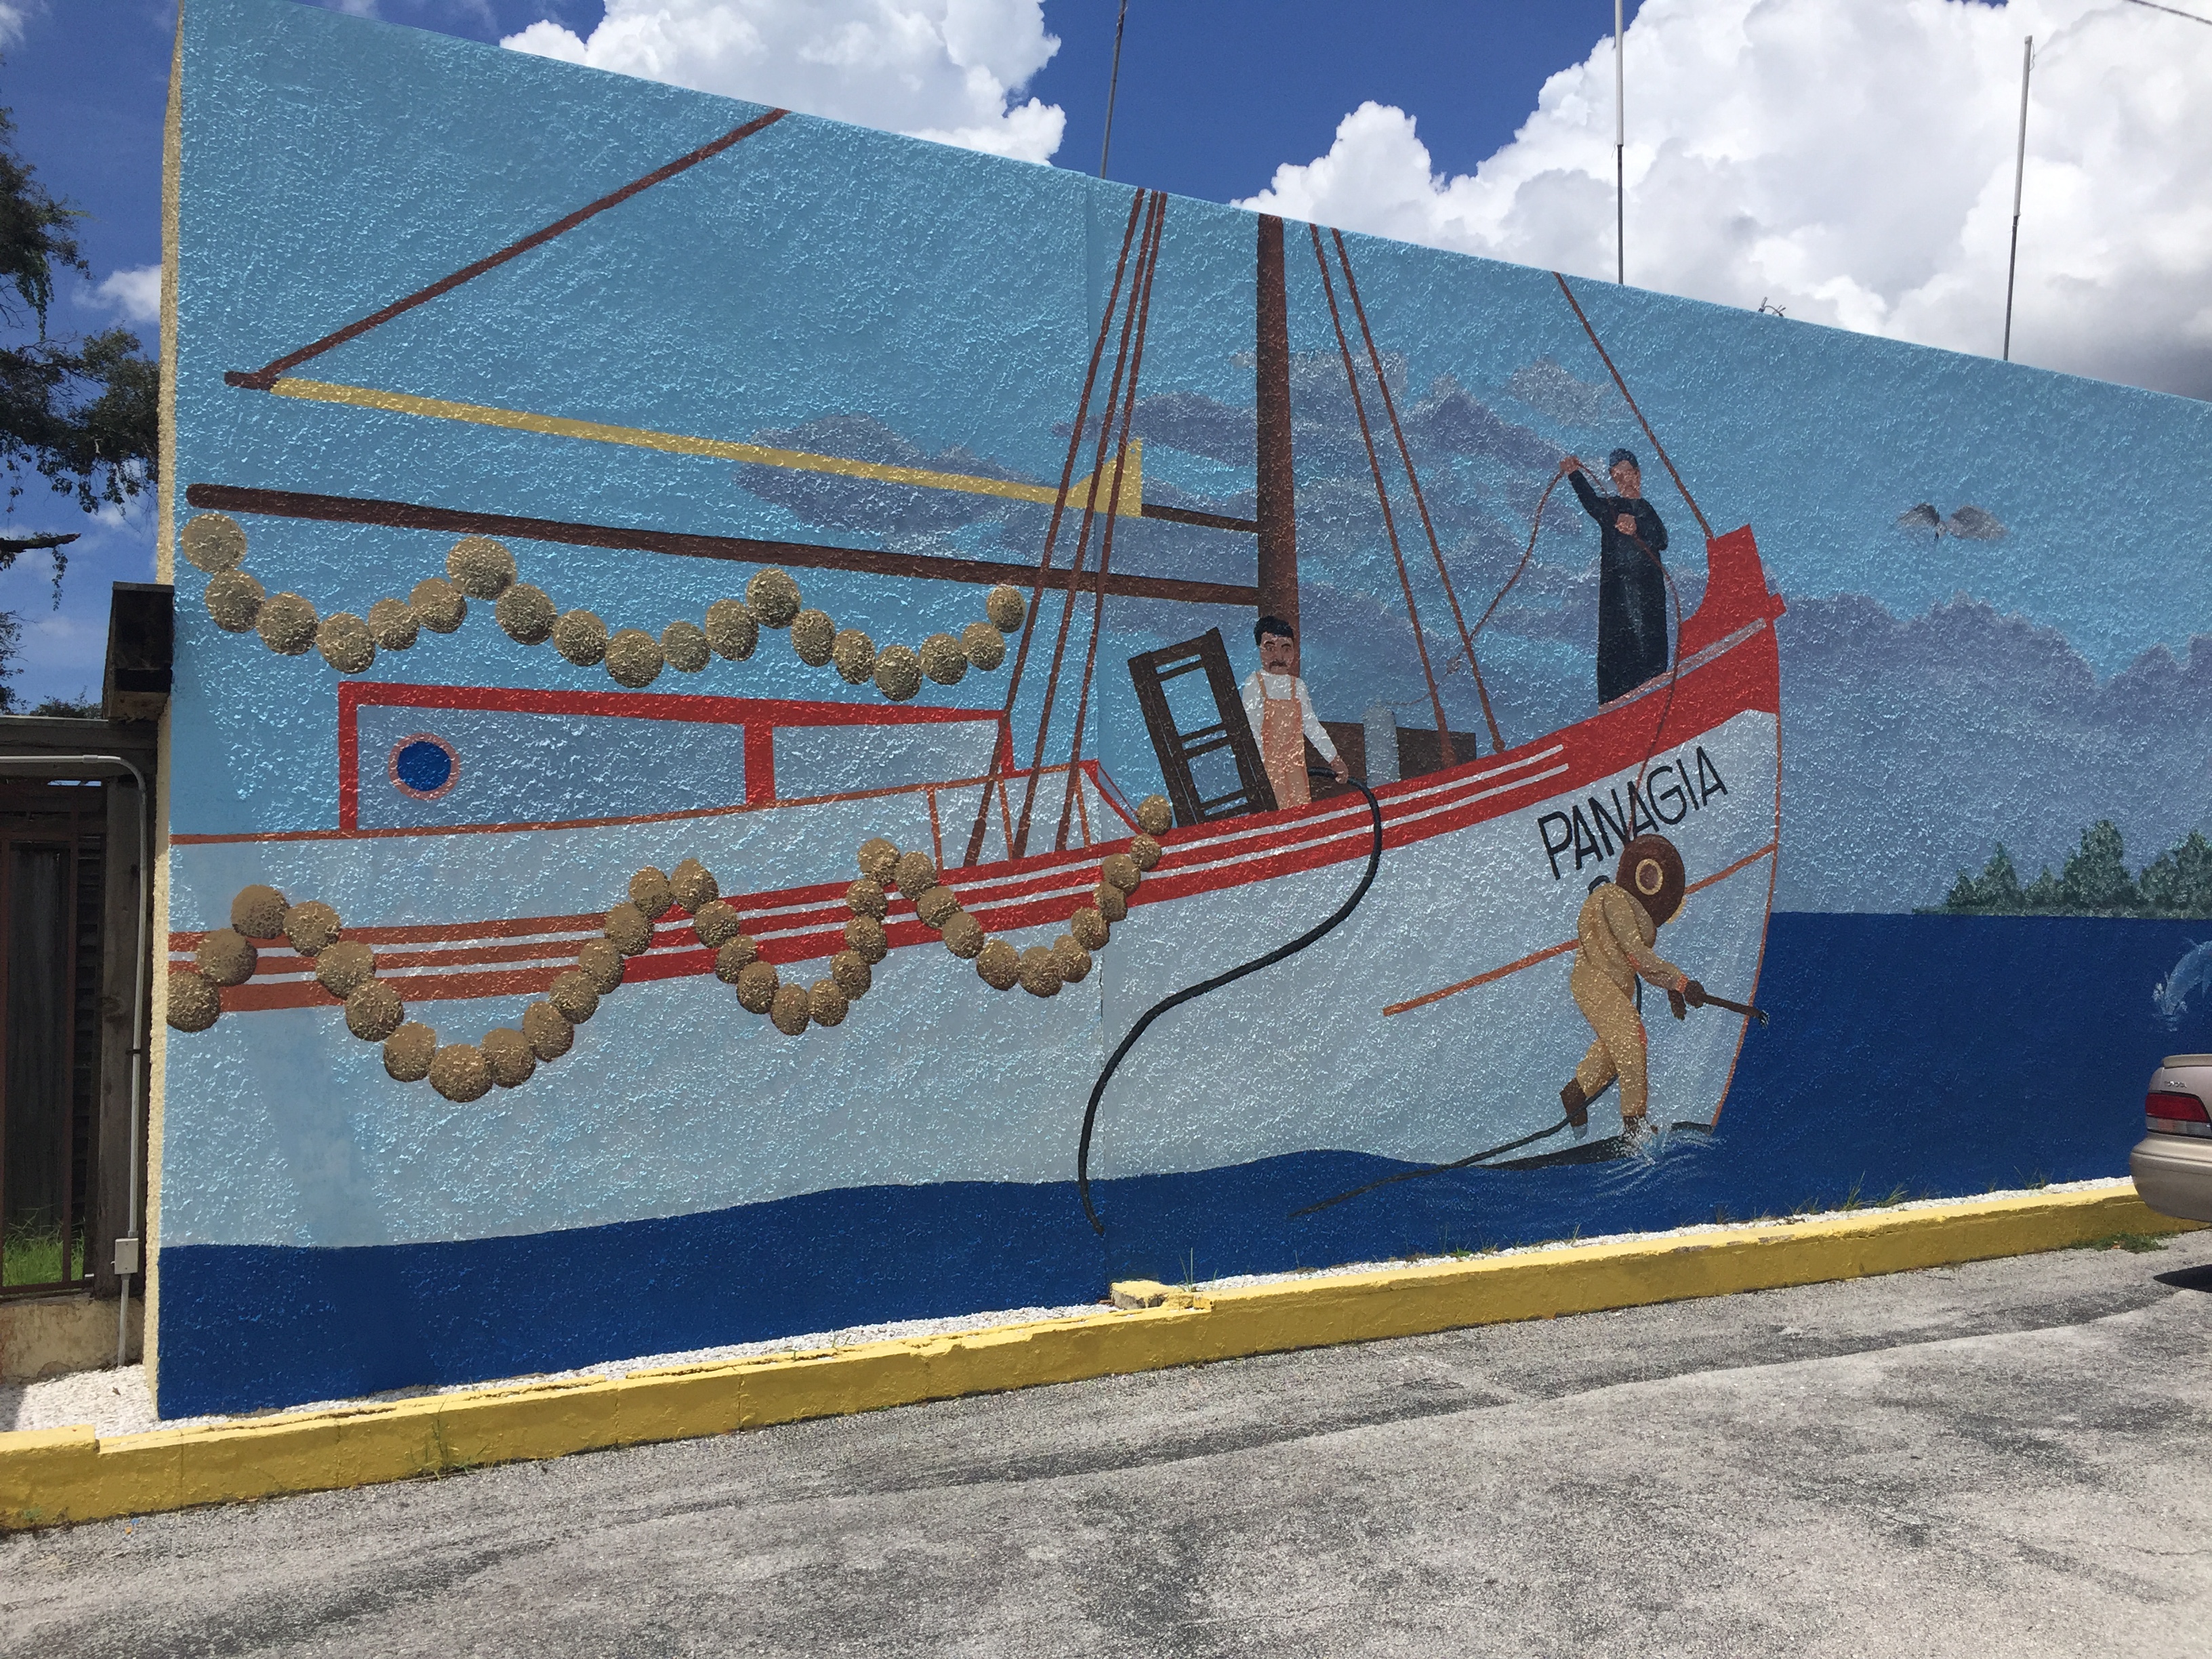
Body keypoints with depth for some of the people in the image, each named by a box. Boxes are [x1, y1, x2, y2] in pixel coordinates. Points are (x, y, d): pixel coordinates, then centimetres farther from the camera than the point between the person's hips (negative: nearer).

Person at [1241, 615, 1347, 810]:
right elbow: (1252, 730, -9)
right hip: (1268, 763, -5)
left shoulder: (1298, 686, 11)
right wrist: (1259, 765, -18)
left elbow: (1312, 726, 15)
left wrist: (1334, 760, 13)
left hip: (1295, 764, 5)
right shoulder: (1254, 684, -4)